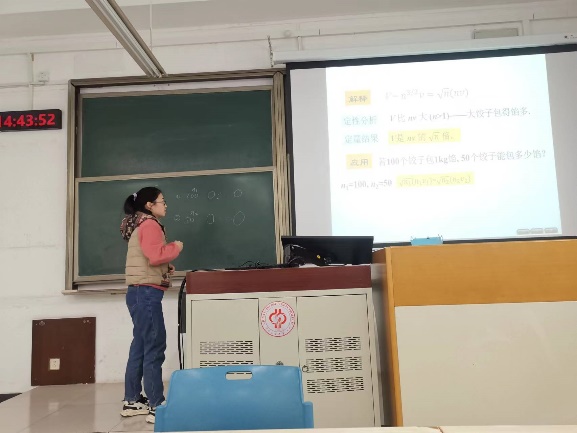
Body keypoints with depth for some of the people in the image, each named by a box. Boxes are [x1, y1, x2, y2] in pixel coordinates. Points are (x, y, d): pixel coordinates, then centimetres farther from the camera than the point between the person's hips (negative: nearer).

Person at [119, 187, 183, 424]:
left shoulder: (142, 225, 20)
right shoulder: (149, 224, -11)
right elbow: (155, 255, -23)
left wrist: (165, 268, 11)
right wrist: (175, 248, -7)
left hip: (140, 292, 11)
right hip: (147, 292, -11)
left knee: (141, 346, 14)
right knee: (154, 347, -9)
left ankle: (132, 401, 23)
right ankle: (156, 407, -6)